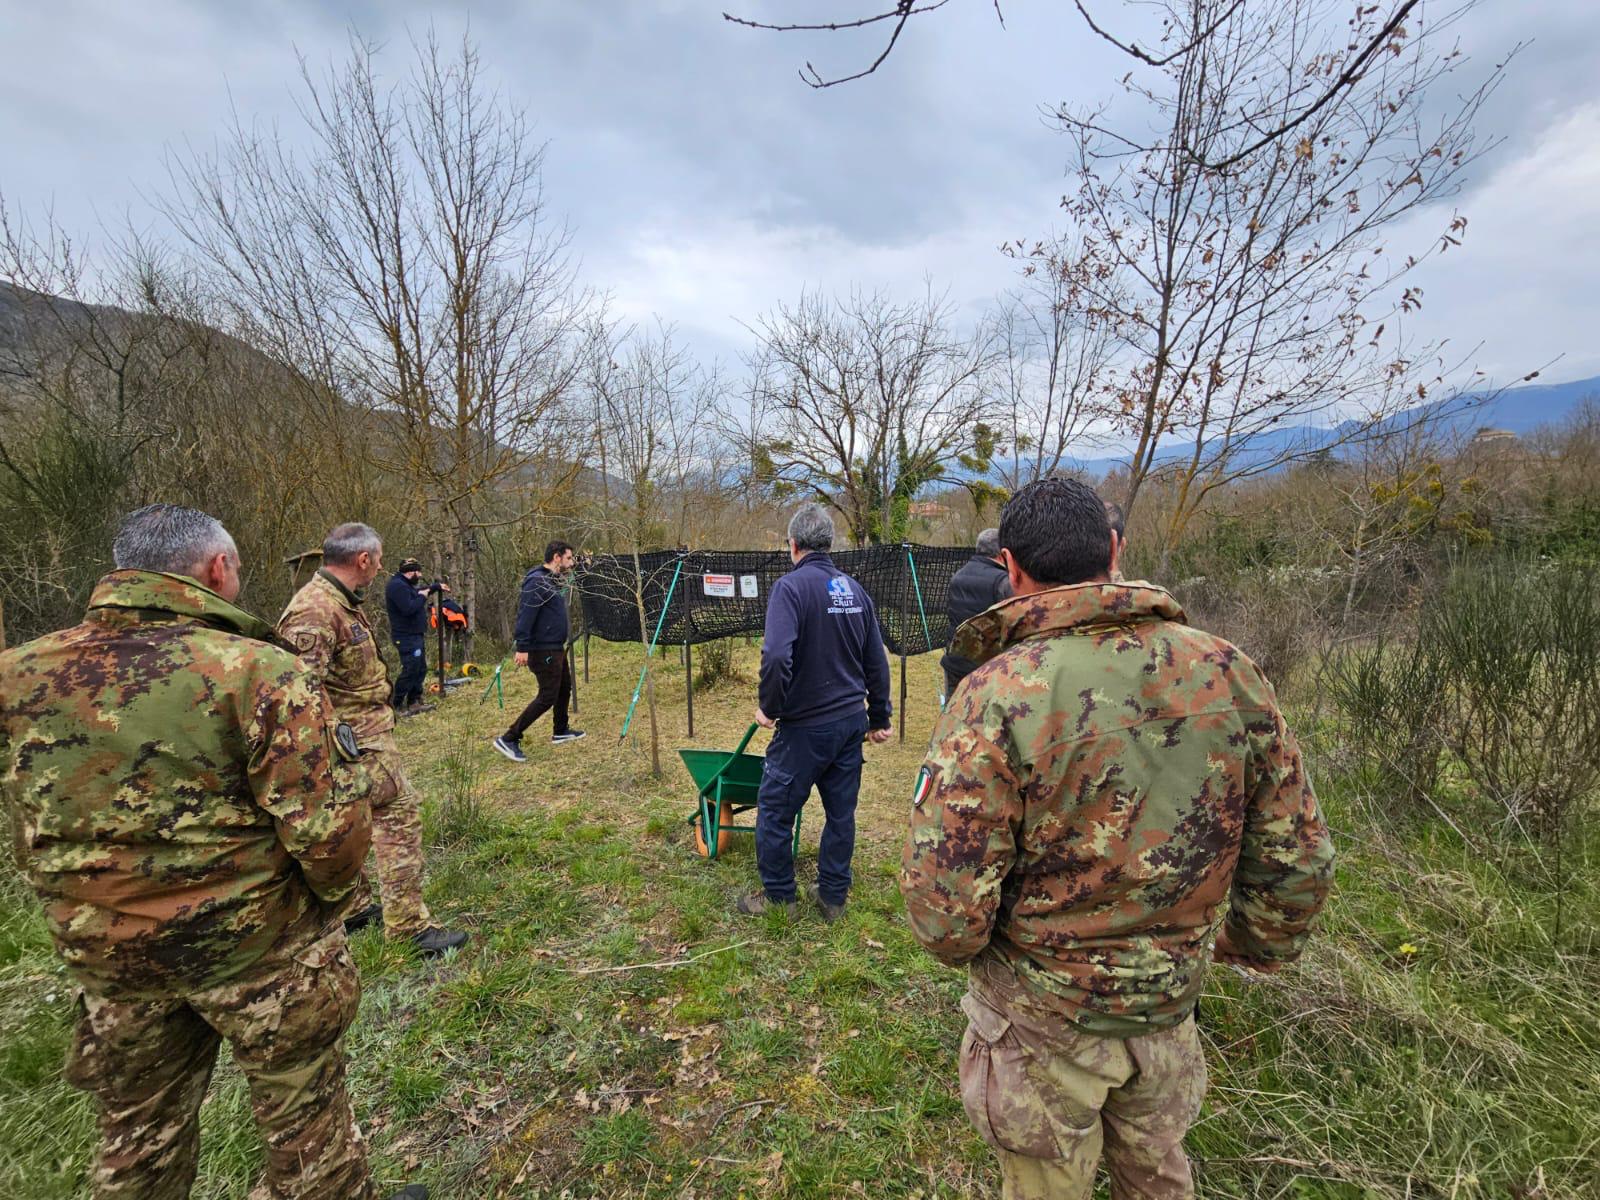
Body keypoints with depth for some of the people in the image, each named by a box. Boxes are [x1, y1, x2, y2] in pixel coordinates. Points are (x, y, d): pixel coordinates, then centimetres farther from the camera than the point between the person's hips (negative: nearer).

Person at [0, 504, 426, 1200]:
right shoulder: (258, 669, -22)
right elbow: (322, 828, -23)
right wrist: (334, 889, -2)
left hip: (105, 958, 5)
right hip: (258, 945, -4)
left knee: (138, 1137, 27)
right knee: (303, 1117, 17)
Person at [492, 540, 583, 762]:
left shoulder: (554, 581, 13)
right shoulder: (537, 581, -18)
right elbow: (525, 615, -24)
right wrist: (522, 648, -27)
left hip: (556, 648, 10)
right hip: (543, 650, -10)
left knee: (564, 688, 19)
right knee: (547, 697, -9)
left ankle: (560, 732, 35)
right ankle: (508, 739, -3)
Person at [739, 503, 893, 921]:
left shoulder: (791, 586, -14)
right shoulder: (855, 590, 7)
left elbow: (776, 655, -27)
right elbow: (877, 662, 11)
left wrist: (769, 707, -11)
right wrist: (878, 718, 20)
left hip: (805, 726, -7)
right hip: (852, 721, 7)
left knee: (774, 810, 10)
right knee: (841, 812, 16)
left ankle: (778, 897, 24)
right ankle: (833, 896, 29)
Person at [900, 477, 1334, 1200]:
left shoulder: (998, 694, -28)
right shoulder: (1227, 672, -12)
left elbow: (943, 909, -26)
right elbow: (1299, 859, -3)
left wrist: (960, 944, -3)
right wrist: (1252, 949, 16)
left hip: (1044, 1023, -4)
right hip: (1170, 1006, 4)